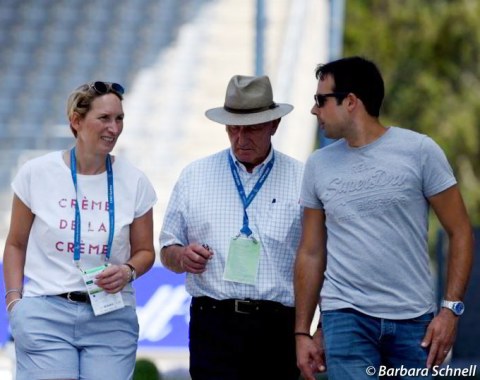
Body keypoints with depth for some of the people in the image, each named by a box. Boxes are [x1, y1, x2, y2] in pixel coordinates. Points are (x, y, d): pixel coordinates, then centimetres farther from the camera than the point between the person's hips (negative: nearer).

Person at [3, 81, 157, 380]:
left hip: (112, 318, 1)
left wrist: (127, 272, -8)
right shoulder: (37, 173, 2)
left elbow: (144, 251, 13)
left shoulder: (134, 182, 4)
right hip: (46, 314, -1)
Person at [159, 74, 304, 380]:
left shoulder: (302, 180, 7)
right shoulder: (195, 177, 13)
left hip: (278, 329, 0)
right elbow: (168, 253, 17)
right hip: (214, 326, 0)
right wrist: (182, 257, -7)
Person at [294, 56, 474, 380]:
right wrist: (302, 331, 8)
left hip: (413, 318, -1)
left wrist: (451, 309, -8)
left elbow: (460, 233, 0)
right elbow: (311, 253, 12)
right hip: (346, 317, 1)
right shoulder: (319, 165, 9)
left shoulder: (419, 151, -1)